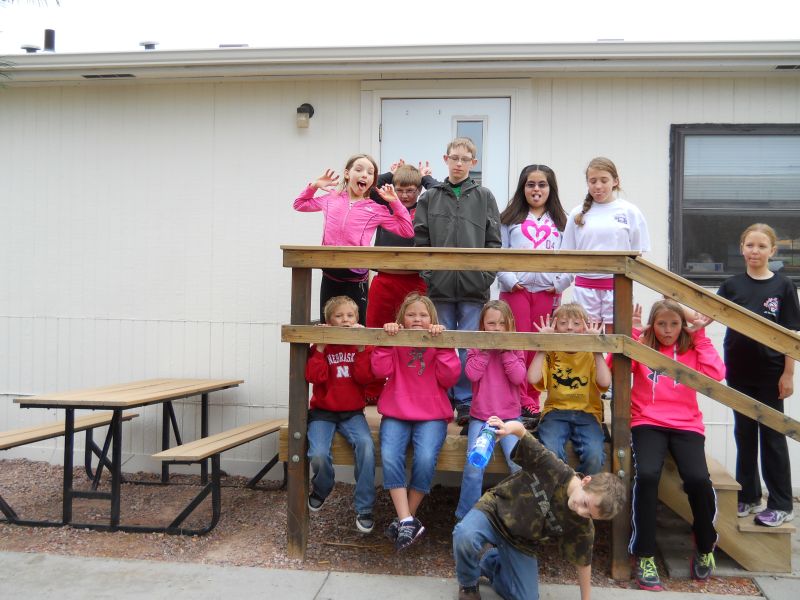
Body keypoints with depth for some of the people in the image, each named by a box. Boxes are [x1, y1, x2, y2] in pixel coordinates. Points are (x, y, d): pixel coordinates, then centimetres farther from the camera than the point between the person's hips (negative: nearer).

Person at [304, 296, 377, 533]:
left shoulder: (361, 346, 7)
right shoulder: (321, 346, 3)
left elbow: (364, 378, -9)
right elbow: (314, 377, -12)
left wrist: (361, 348, -16)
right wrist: (320, 347, -16)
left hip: (352, 413, 1)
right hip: (323, 412, -1)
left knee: (367, 446, -29)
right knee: (319, 455, -26)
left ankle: (364, 509, -15)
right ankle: (321, 489, 12)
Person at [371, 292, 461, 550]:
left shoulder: (440, 343, 9)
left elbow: (449, 378, -4)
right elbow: (381, 370, -5)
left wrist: (442, 343, -11)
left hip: (431, 415, -1)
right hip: (396, 413, 1)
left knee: (425, 459, -27)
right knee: (390, 457, -27)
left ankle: (404, 520, -9)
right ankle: (407, 522, -22)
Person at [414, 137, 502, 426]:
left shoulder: (484, 197, 7)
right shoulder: (430, 197, 8)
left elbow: (493, 241, 4)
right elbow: (420, 240, 5)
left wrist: (487, 275, -5)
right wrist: (427, 273, -4)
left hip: (473, 286, -1)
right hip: (439, 285, 1)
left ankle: (466, 401, 12)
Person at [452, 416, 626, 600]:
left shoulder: (583, 527, -17)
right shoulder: (554, 470, -27)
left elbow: (583, 563, -1)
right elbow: (519, 428, -25)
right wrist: (509, 427, -48)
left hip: (520, 543, 4)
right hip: (495, 509, -3)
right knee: (465, 536, -35)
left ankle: (491, 563, 26)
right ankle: (468, 584, -1)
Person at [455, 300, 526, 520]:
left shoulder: (515, 348, 8)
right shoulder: (476, 347, 6)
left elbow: (518, 377, -8)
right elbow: (472, 374, -11)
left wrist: (505, 350, -12)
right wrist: (486, 349, -11)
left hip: (510, 416, 1)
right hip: (480, 417, 0)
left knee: (518, 465, -18)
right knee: (474, 467, -19)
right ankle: (466, 517, -3)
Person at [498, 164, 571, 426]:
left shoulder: (561, 222, 14)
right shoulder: (510, 219, 10)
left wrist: (561, 283, -4)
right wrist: (509, 281, -8)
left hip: (548, 292, 1)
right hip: (516, 290, -1)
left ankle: (532, 400, 13)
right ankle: (520, 403, -1)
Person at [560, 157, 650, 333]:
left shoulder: (630, 212, 3)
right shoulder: (578, 213, 7)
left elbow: (639, 254, 4)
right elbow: (568, 253, 11)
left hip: (618, 285, -1)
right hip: (585, 286, 2)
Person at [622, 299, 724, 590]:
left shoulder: (692, 350, 13)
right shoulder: (641, 347, 8)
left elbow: (716, 374, -6)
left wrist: (700, 336, 0)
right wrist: (630, 332, -8)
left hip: (686, 425, 1)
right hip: (648, 423, -1)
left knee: (698, 479, -25)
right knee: (646, 475, -30)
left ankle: (705, 547, 7)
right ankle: (644, 556, -14)